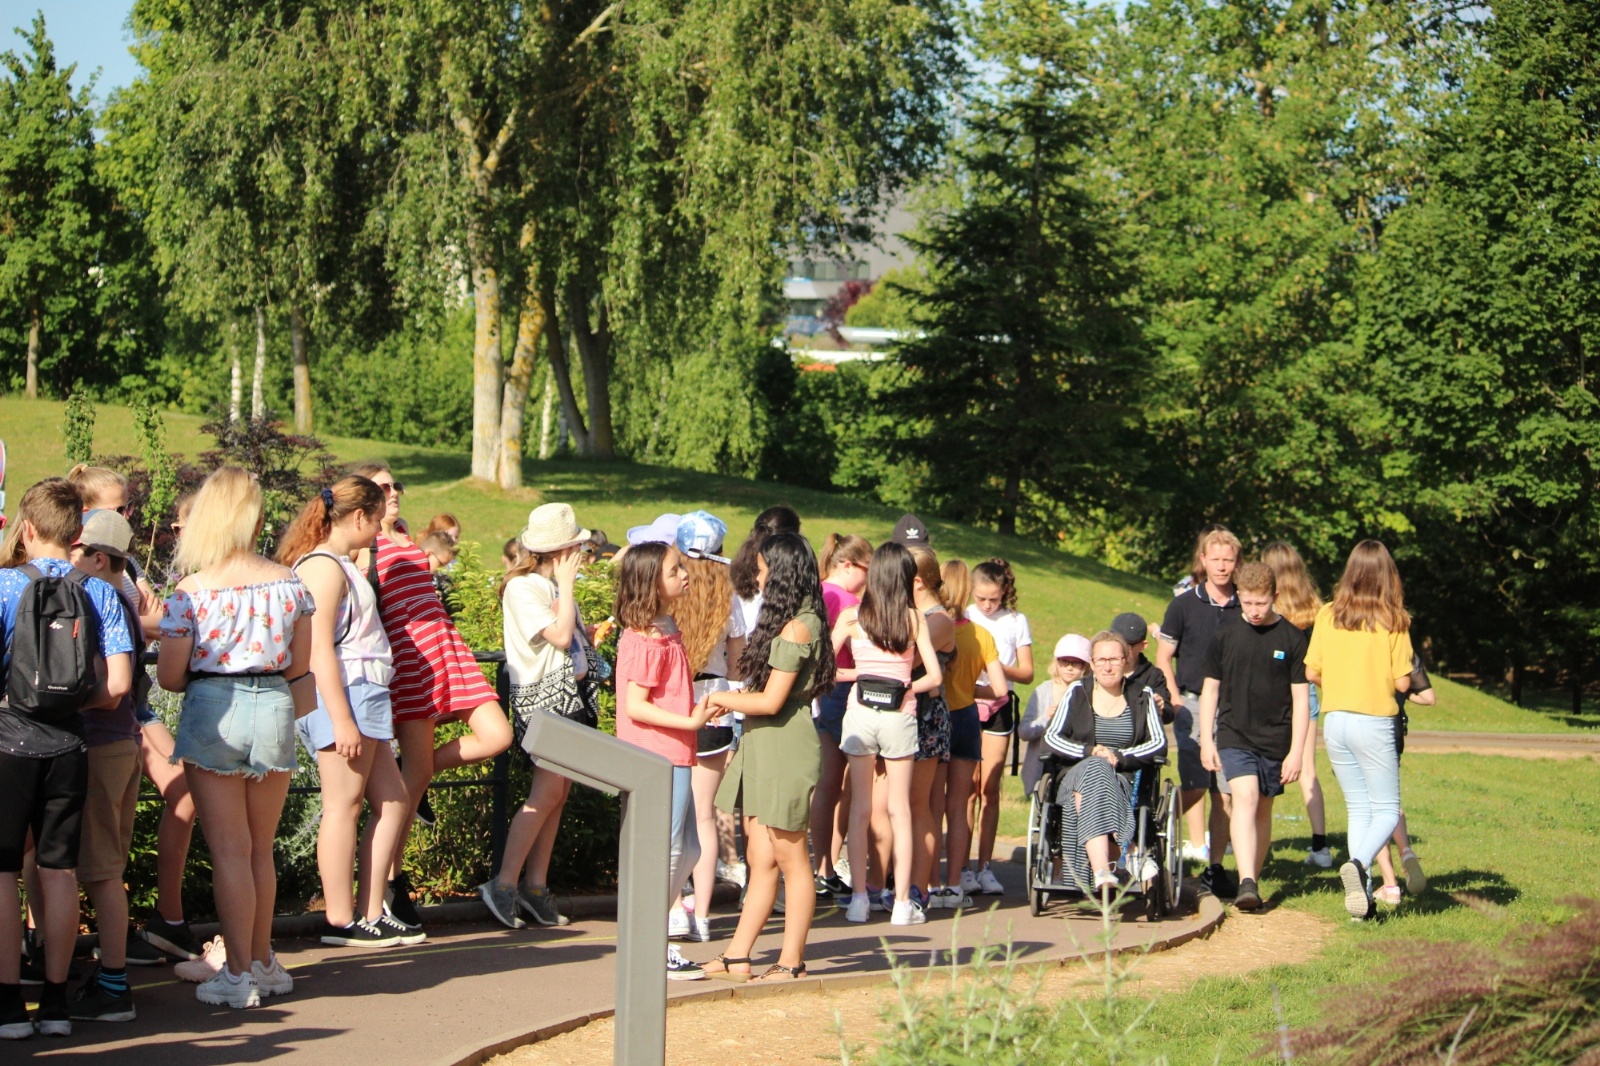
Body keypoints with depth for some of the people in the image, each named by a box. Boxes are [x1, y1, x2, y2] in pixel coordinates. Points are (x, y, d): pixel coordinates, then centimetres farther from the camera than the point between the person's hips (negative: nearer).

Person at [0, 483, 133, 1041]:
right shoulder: (100, 593, 1)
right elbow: (117, 687, -6)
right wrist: (71, 703, 10)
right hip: (67, 746, 3)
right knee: (58, 870, 10)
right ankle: (55, 1001, 14)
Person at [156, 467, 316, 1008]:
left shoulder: (192, 590, -11)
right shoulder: (290, 583, -1)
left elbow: (169, 675, -8)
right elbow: (299, 667, 5)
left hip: (212, 713, -3)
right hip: (275, 707, 3)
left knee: (229, 850, 3)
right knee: (261, 848, 17)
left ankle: (238, 974, 5)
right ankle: (262, 962, 26)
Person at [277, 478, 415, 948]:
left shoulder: (341, 566, 20)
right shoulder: (323, 566, -11)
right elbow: (318, 648, -18)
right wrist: (341, 719, -22)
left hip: (364, 697, 10)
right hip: (343, 695, -10)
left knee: (392, 799, 9)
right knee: (344, 804, -6)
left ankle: (371, 913, 11)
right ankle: (340, 921, -1)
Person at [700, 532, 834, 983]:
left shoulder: (796, 628, -15)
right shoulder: (796, 623, 15)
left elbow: (771, 701, -18)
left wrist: (722, 698, -5)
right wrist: (732, 702, 9)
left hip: (784, 749, -10)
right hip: (763, 750, 10)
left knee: (790, 859, -1)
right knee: (760, 861, 9)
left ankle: (791, 962, 5)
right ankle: (737, 957, 11)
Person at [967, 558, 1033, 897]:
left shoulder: (1016, 621, 7)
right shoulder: (963, 619, 4)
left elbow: (1027, 673, 6)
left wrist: (1001, 668, -12)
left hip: (999, 707, 1)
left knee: (990, 788, 1)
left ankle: (985, 866, 5)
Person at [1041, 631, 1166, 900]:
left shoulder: (1142, 697, 14)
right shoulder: (1077, 693, 13)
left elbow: (1159, 744, 3)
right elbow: (1052, 738, 4)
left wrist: (1120, 756, -13)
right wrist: (1090, 752, -12)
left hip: (1128, 782, -1)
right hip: (1076, 775, 1)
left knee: (1091, 790, -37)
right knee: (1094, 769, -38)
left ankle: (1102, 874, -54)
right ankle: (1129, 853, -50)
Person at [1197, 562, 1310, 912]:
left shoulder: (1292, 639, -1)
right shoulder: (1225, 637, 3)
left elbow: (1301, 698, 0)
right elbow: (1210, 689, 11)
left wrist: (1296, 751, -4)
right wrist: (1206, 742, 5)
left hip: (1275, 741, 1)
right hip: (1234, 737, -1)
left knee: (1263, 810, 7)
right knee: (1245, 799, -18)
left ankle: (1252, 881, 19)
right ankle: (1247, 883, -27)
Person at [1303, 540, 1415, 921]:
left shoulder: (1327, 616, 1)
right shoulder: (1393, 621, -8)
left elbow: (1312, 672, 4)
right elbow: (1402, 682, -9)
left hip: (1334, 721, 4)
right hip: (1374, 722, -4)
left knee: (1358, 807, 14)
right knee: (1387, 810, 5)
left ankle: (1362, 891, 7)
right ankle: (1358, 863, -23)